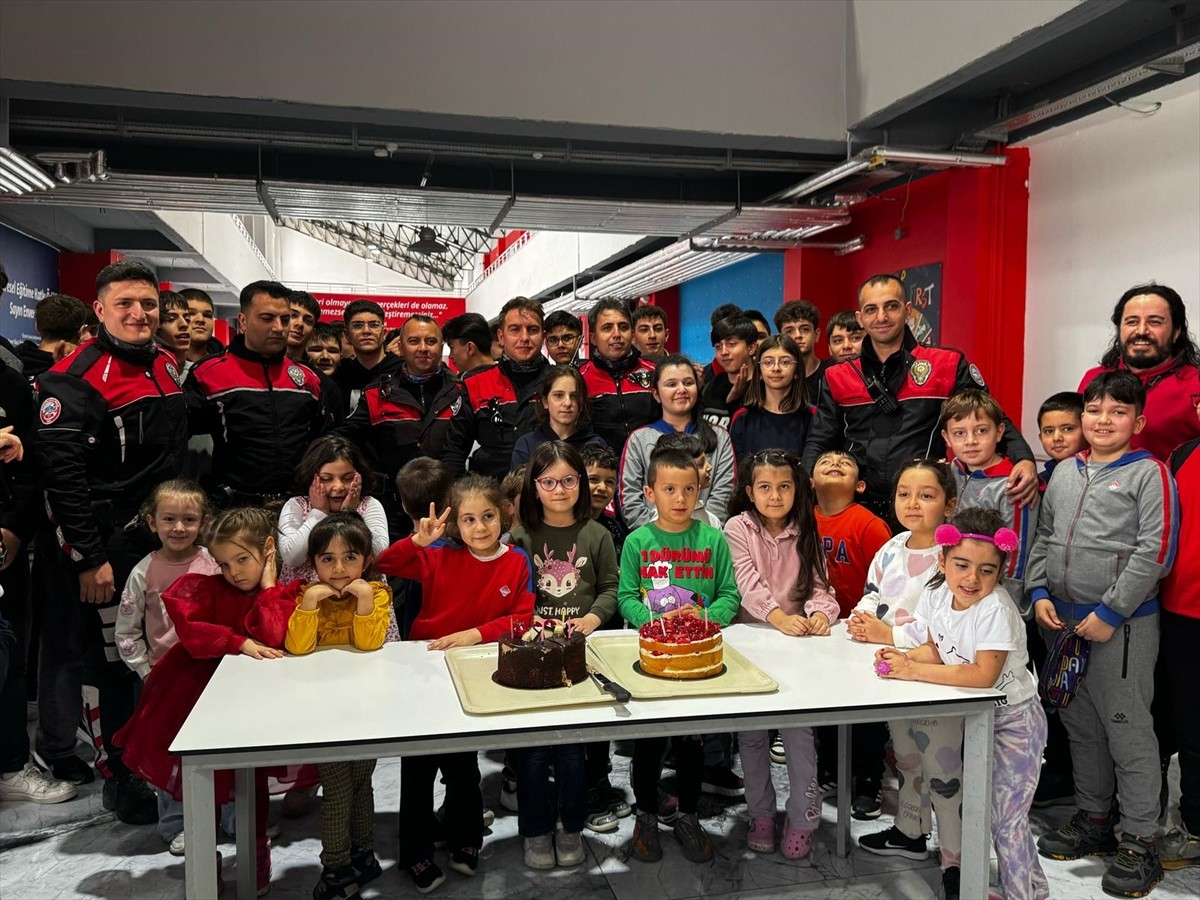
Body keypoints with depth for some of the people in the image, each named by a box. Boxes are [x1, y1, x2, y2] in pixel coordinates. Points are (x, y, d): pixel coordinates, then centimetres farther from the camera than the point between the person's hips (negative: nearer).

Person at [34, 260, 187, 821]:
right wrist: (90, 558, -20)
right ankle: (119, 779, 17)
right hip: (101, 548, -7)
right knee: (112, 663, 2)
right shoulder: (77, 378, -15)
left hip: (160, 539, 7)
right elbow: (60, 472, -19)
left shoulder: (165, 367, 9)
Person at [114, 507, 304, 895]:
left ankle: (257, 854, 25)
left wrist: (267, 585, -17)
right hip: (203, 688, 2)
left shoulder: (284, 593, -6)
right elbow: (191, 630, -18)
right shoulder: (208, 588, -3)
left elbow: (271, 638, -22)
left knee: (253, 776, 3)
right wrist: (240, 644, -22)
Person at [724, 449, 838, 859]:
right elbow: (748, 583, -14)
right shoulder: (738, 528, -3)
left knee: (798, 729, -7)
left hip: (798, 641, 1)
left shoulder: (805, 533, 6)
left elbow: (818, 585, 1)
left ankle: (802, 817, 7)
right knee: (751, 732, 5)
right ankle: (760, 813, 21)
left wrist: (820, 612, -21)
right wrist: (779, 618, -28)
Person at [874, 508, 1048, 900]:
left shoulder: (995, 610, -28)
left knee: (1006, 820, -5)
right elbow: (936, 649, 5)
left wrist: (915, 671, -34)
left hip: (1012, 719, -7)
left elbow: (984, 674, -35)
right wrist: (903, 657, -16)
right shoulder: (935, 595, -6)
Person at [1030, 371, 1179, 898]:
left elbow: (1154, 552, -14)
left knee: (1128, 730, 0)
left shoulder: (1150, 474, -7)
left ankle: (1140, 843, 14)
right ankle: (1093, 820, 32)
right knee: (1080, 726, 16)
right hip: (1063, 620, 6)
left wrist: (1109, 612, -16)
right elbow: (1042, 538, 16)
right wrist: (1040, 594, 3)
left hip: (1122, 623, -6)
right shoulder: (1063, 475, 11)